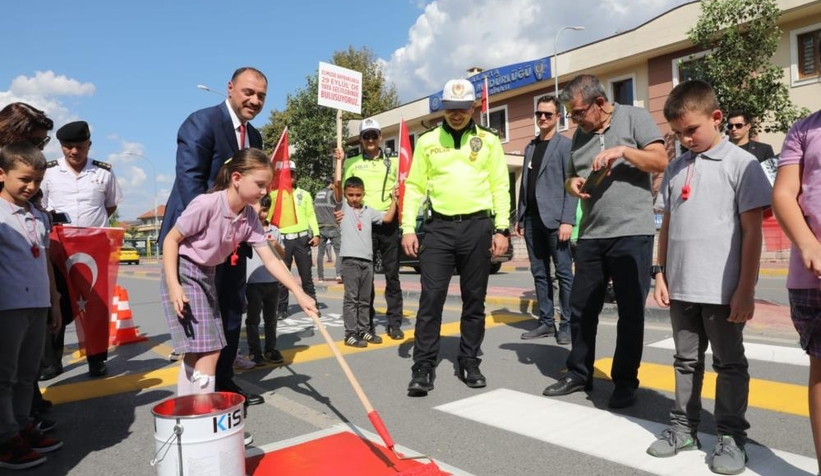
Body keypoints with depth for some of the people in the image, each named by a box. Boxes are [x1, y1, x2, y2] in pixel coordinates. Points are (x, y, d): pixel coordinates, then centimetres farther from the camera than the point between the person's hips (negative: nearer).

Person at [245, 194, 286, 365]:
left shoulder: (274, 230, 7)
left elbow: (283, 255, 13)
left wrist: (277, 245, -8)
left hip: (272, 280, 4)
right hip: (253, 281, -4)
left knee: (271, 317, 14)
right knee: (253, 317, 6)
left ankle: (271, 349, 25)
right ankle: (254, 351, 16)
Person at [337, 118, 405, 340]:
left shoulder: (393, 162, 14)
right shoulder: (352, 163, 10)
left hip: (389, 223, 1)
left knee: (392, 275, 4)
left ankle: (394, 323, 11)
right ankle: (367, 323, 14)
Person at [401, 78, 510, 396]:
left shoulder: (489, 141, 8)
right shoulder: (427, 141, 8)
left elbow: (500, 187, 5)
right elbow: (414, 187, 7)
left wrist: (502, 228, -3)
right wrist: (408, 228, -2)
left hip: (478, 227, 1)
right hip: (439, 227, 0)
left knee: (474, 300, 7)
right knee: (431, 298, -5)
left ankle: (470, 363, 20)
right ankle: (424, 367, 3)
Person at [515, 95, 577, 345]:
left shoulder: (565, 145, -1)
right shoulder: (530, 147, 18)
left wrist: (567, 220, -17)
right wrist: (519, 217, 12)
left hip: (554, 218, -6)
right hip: (532, 219, 6)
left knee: (564, 273, -1)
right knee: (539, 273, 8)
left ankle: (567, 325, 5)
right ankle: (546, 322, 15)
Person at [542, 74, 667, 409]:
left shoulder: (635, 118, 0)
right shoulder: (580, 135, 15)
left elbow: (661, 161, -5)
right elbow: (570, 176, 22)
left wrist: (623, 150, -17)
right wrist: (572, 183, -1)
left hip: (632, 233, -5)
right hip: (591, 234, 6)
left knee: (630, 312, 3)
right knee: (580, 308, 10)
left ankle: (625, 382, 17)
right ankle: (578, 374, 25)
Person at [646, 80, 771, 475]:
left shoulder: (740, 163, -6)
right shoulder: (675, 168, 9)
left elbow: (752, 230, -8)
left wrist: (745, 289, -11)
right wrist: (660, 274, 7)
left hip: (723, 289, -5)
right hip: (681, 287, 5)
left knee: (729, 364, 9)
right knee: (687, 361, 15)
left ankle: (732, 437, 23)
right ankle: (684, 428, 28)